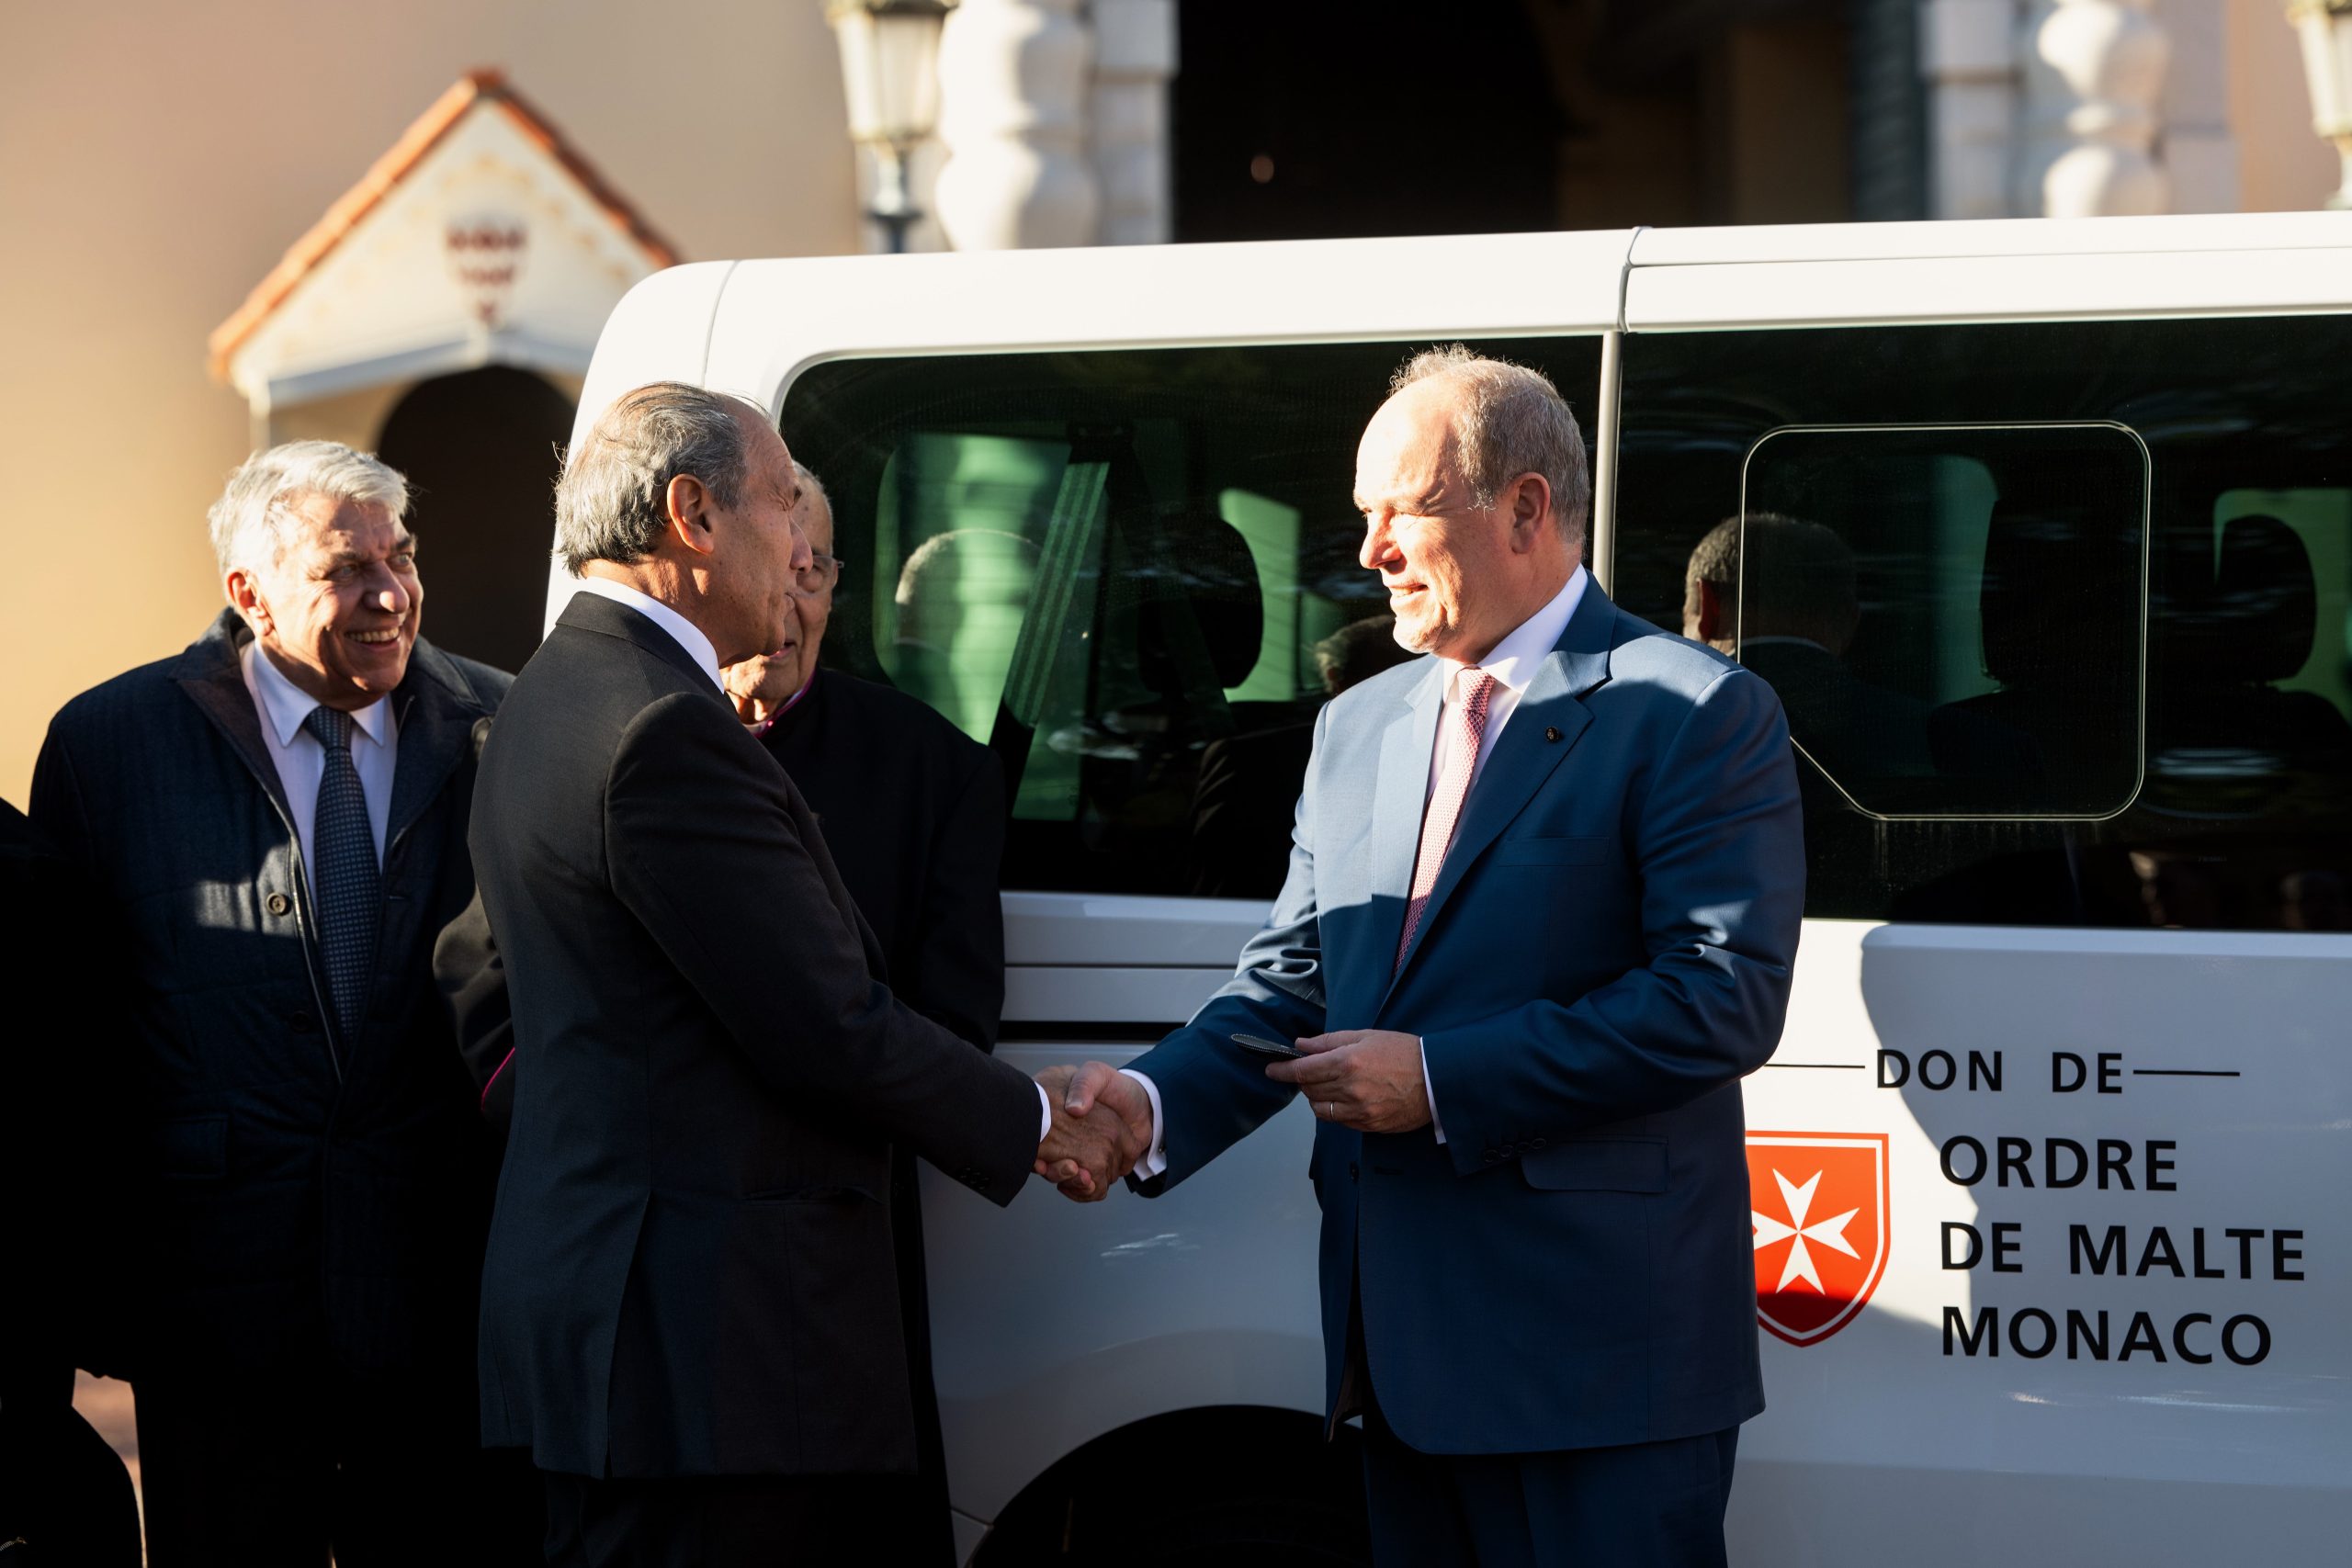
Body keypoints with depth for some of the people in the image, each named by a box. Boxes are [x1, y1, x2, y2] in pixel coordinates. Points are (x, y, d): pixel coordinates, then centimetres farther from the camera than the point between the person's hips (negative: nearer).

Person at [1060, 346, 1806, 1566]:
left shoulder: (1694, 714, -6)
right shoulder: (1357, 727, 17)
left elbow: (1724, 997, -15)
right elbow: (1291, 976, 16)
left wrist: (1443, 1080, -18)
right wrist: (1158, 1102, -5)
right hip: (1405, 1345, 7)